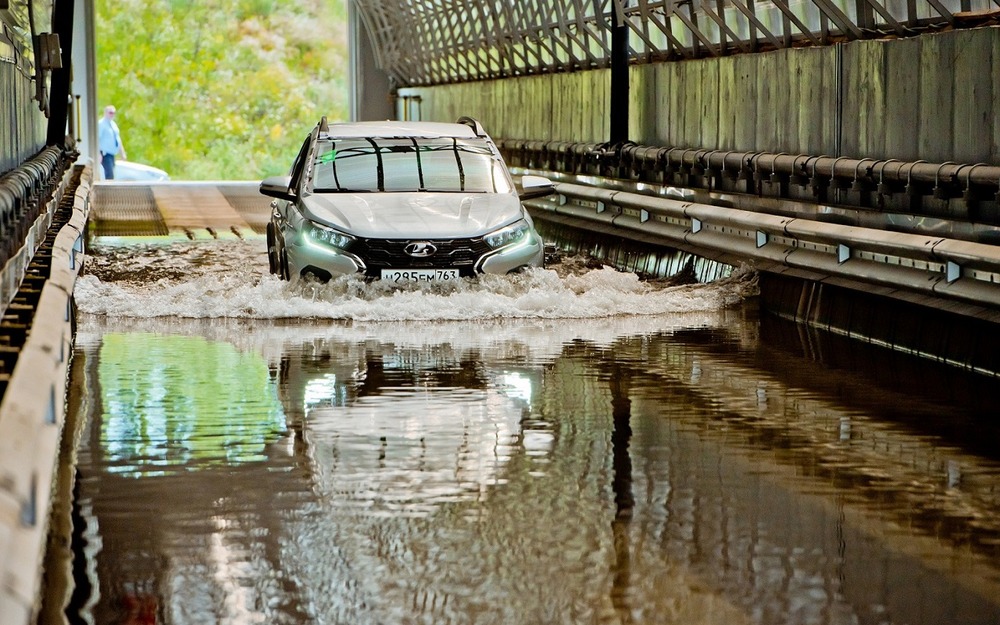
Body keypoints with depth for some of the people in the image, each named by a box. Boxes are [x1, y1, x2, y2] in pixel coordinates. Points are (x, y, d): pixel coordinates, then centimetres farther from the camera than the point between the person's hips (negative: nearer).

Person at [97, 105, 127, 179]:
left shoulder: (113, 124, 15)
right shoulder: (101, 124, -11)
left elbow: (118, 139, 21)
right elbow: (97, 139, -17)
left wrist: (122, 153, 19)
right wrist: (98, 154, -24)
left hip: (112, 154, 9)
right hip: (105, 154, -9)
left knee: (111, 175, 9)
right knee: (110, 175, -18)